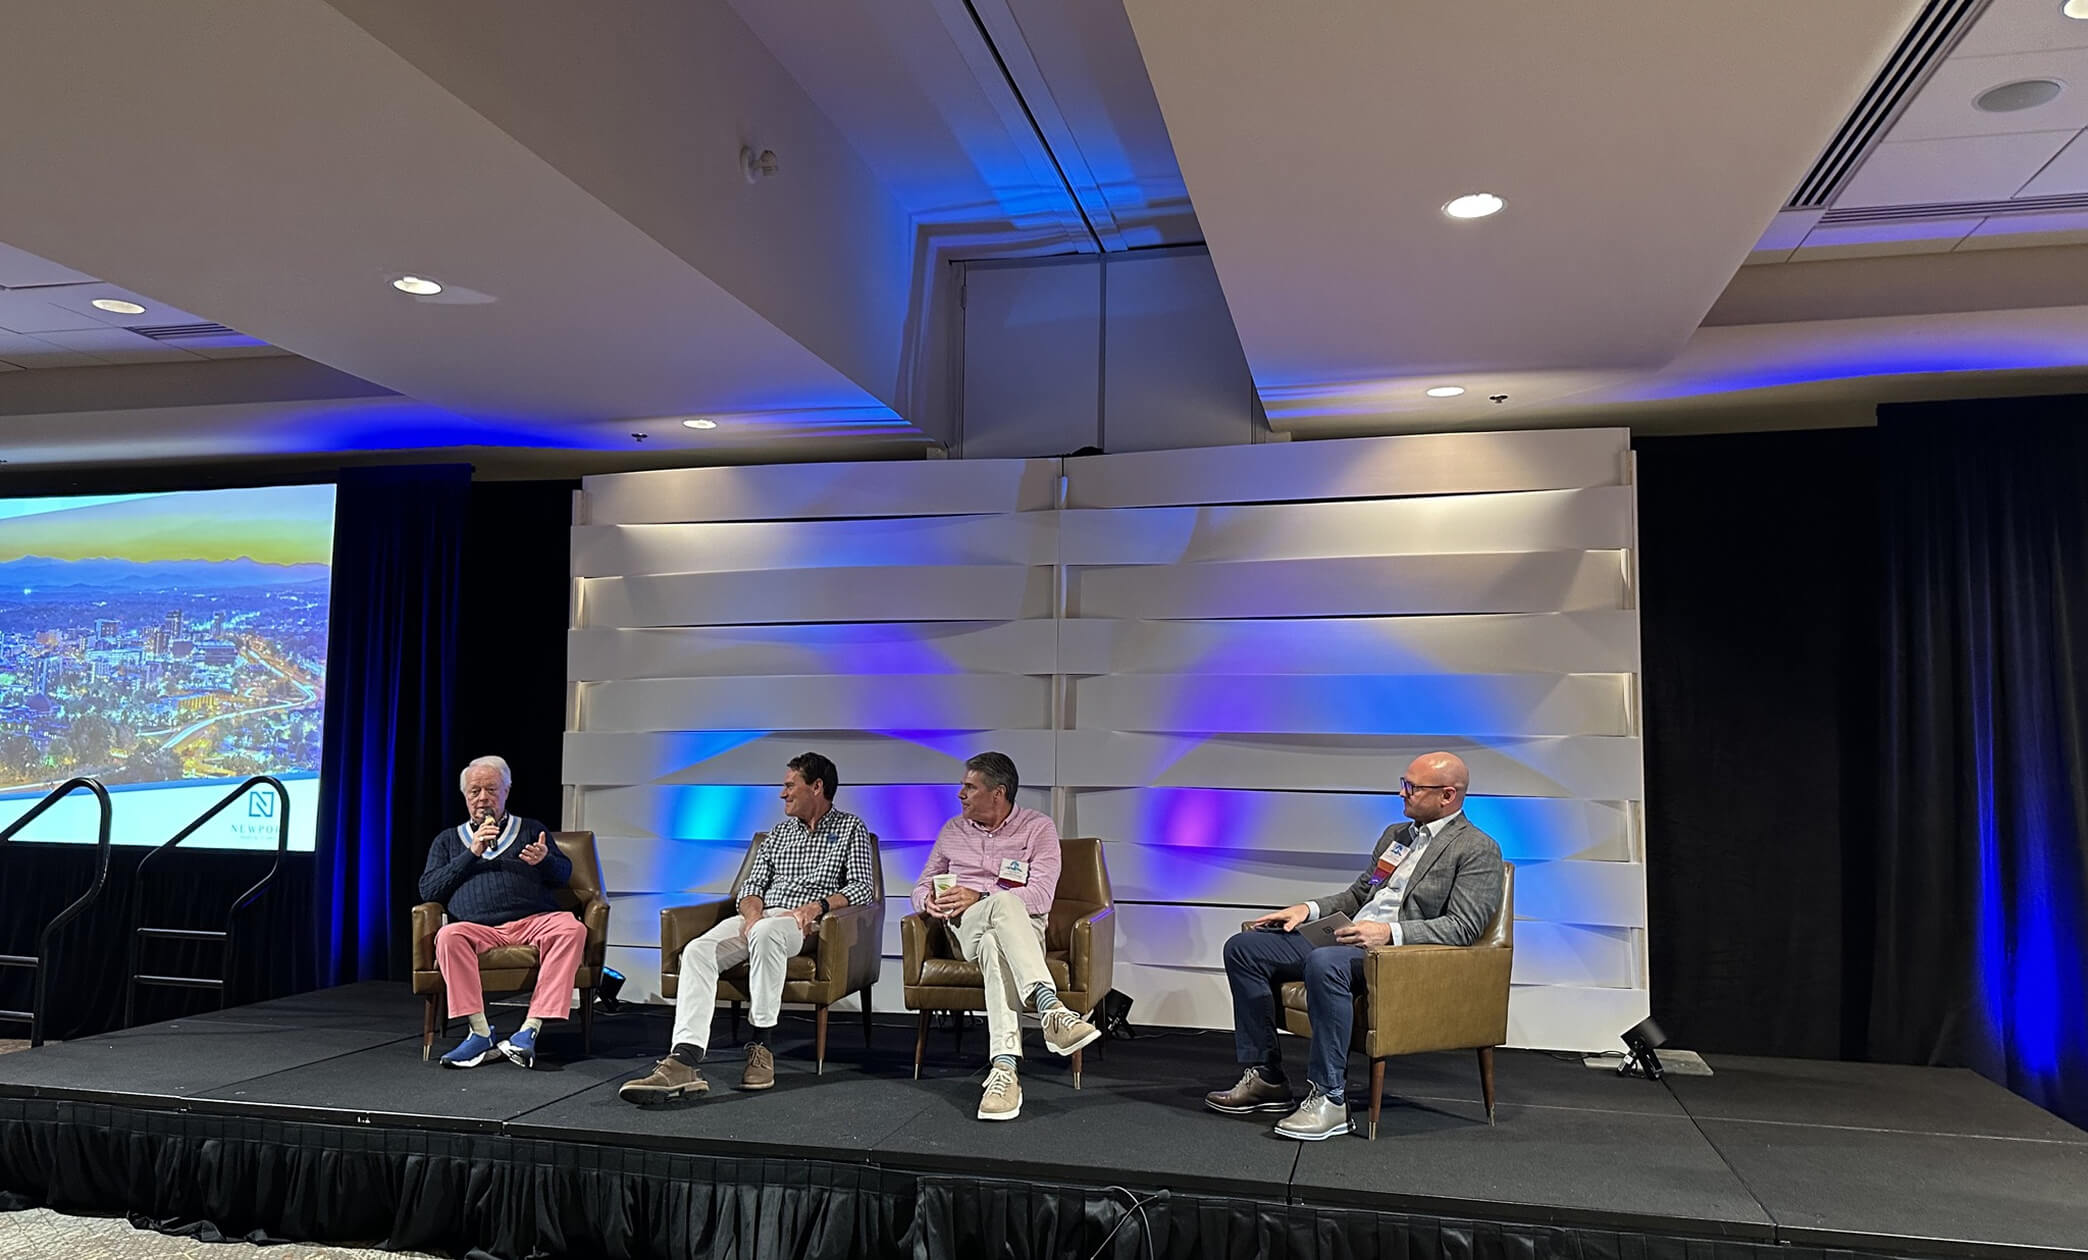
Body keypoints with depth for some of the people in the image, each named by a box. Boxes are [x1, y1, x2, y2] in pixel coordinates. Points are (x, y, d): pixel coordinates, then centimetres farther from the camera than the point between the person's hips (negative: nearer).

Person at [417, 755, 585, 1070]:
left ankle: (529, 1030, -37)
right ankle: (480, 1032, -32)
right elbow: (428, 890, 13)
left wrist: (545, 859, -8)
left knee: (571, 928, -33)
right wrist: (471, 854, 2)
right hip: (478, 929, 0)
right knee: (448, 935, -34)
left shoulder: (531, 830, 25)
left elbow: (564, 875, 15)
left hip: (533, 921, 0)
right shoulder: (448, 840, 27)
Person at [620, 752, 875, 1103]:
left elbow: (863, 886, 0)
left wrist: (818, 906, -17)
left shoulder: (851, 828, 12)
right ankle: (686, 1061, -39)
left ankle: (761, 1045, -31)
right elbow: (752, 885, 17)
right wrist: (752, 913, -7)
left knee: (765, 933, -41)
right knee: (697, 951, -25)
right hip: (760, 917, 5)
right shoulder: (779, 831, 26)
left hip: (804, 924, -5)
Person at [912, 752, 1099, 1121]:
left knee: (994, 946, -42)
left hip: (1021, 926, -1)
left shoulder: (1038, 828, 6)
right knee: (1004, 902, -38)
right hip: (965, 927, 1)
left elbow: (1041, 895, -8)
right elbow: (922, 886, 21)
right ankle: (1051, 1008, -55)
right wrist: (929, 900, -6)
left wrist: (978, 897, -18)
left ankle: (1004, 1070, -55)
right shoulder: (952, 830, 20)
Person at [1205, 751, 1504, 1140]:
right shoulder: (1395, 834, 24)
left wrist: (1389, 931, -24)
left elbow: (1464, 926, -13)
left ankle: (1329, 1099, -30)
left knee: (1324, 963, -39)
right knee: (1244, 948, -3)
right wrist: (1309, 909, 10)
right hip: (1350, 940, 9)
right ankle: (1265, 1077, 1)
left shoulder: (1478, 850, -2)